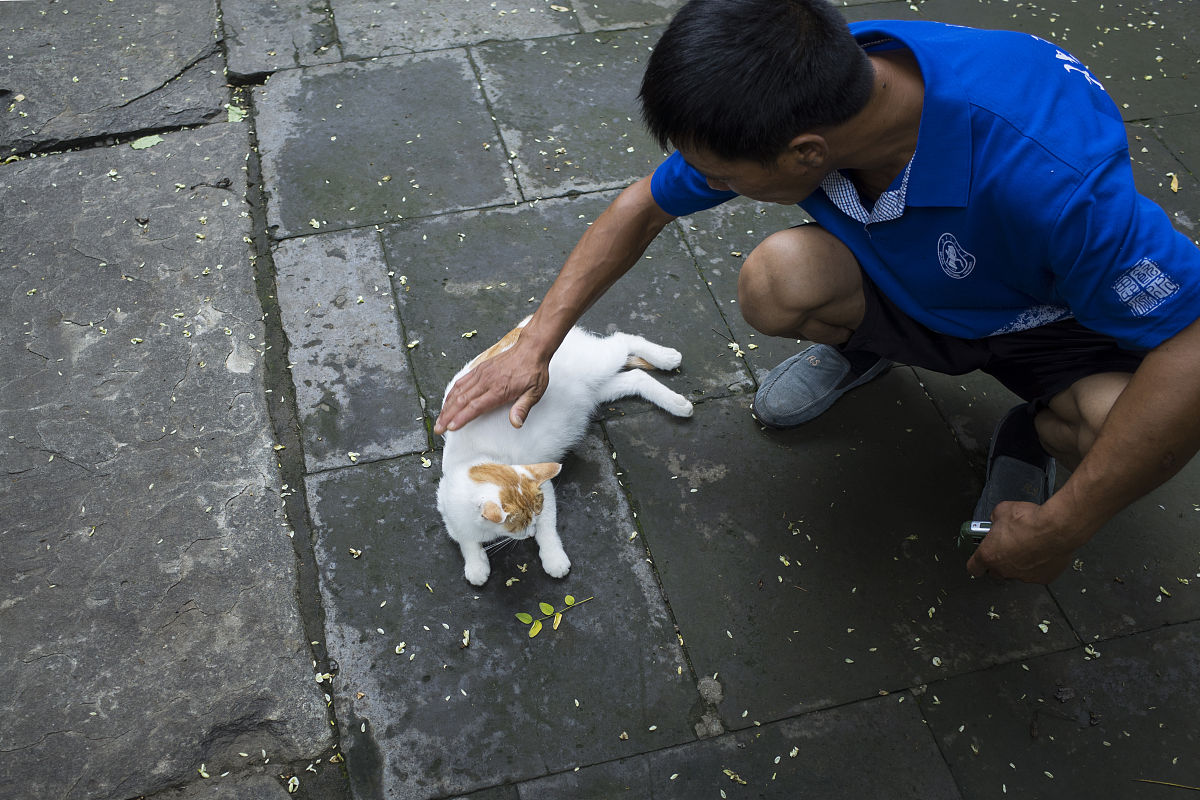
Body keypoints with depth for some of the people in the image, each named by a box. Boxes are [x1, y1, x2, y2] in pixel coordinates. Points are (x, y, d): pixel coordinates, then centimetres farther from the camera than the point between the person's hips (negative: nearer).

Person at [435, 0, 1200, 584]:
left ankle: (1037, 432, 4)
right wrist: (536, 347, -9)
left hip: (1065, 318, -3)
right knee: (774, 282, -27)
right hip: (908, 291, 3)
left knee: (1123, 426, -34)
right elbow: (646, 205, -9)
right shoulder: (803, 93, -24)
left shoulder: (1046, 169, -43)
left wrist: (1058, 531, -29)